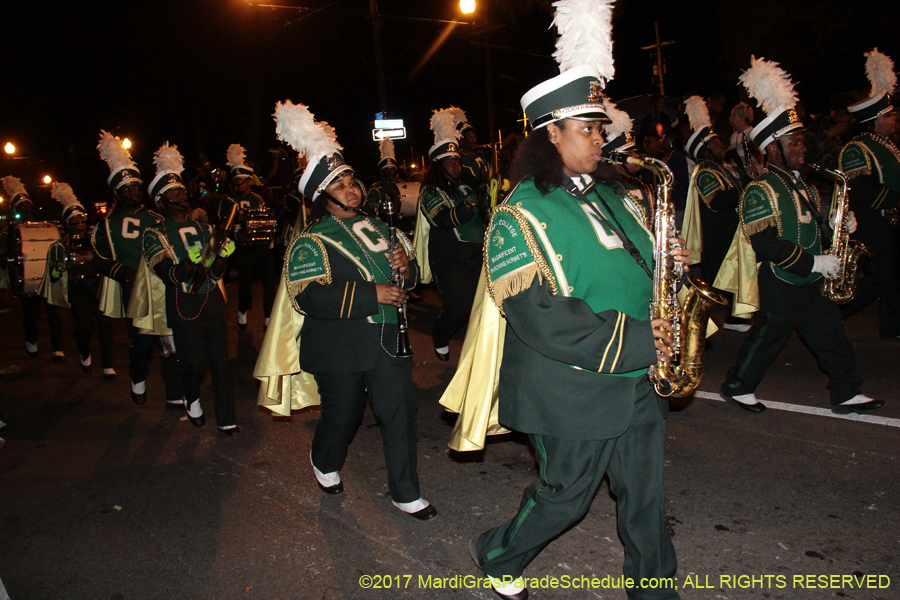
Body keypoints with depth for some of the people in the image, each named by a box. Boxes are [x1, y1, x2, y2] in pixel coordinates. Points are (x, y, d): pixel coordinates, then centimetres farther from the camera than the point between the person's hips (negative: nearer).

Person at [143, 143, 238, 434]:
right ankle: (192, 399, 28)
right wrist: (191, 261, -31)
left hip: (212, 301, 4)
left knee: (220, 360, 3)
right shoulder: (154, 234, 0)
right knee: (194, 361, -6)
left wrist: (222, 254, -13)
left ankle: (226, 420, 11)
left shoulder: (203, 228, 13)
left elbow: (216, 272, 7)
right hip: (183, 307, -4)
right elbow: (168, 274, -14)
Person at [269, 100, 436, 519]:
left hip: (386, 340, 5)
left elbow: (404, 276, 20)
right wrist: (372, 294, -26)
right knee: (342, 416, 11)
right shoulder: (311, 242, -8)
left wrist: (406, 267, -6)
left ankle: (406, 494, 17)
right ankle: (324, 463, 46)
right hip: (339, 348, -5)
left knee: (400, 410, 2)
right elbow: (308, 297, -23)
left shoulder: (375, 227, 11)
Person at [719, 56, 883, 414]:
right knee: (768, 337, 4)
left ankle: (847, 394, 21)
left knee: (833, 337, 11)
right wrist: (814, 262, -22)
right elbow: (766, 244, -24)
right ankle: (737, 387, 21)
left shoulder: (801, 185, 13)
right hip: (782, 285, -8)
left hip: (811, 282, 8)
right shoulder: (760, 190, -17)